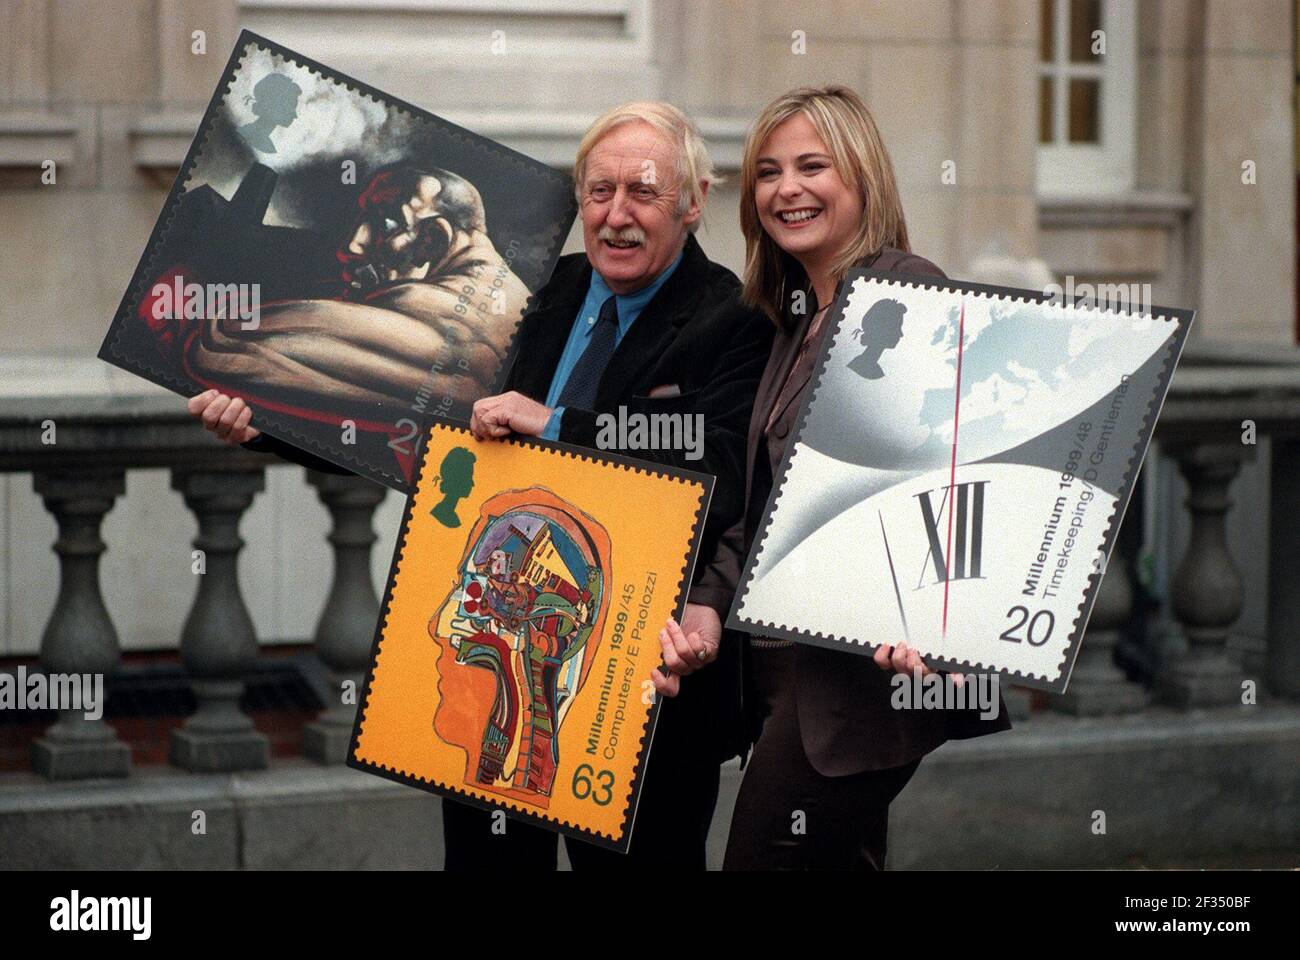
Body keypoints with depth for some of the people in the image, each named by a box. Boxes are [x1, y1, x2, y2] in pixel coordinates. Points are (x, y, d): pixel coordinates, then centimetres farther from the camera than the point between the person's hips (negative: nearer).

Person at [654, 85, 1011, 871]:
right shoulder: (798, 321, 18)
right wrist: (708, 607, 3)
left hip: (860, 670, -9)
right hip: (787, 664, 9)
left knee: (763, 857, -10)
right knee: (844, 864, 12)